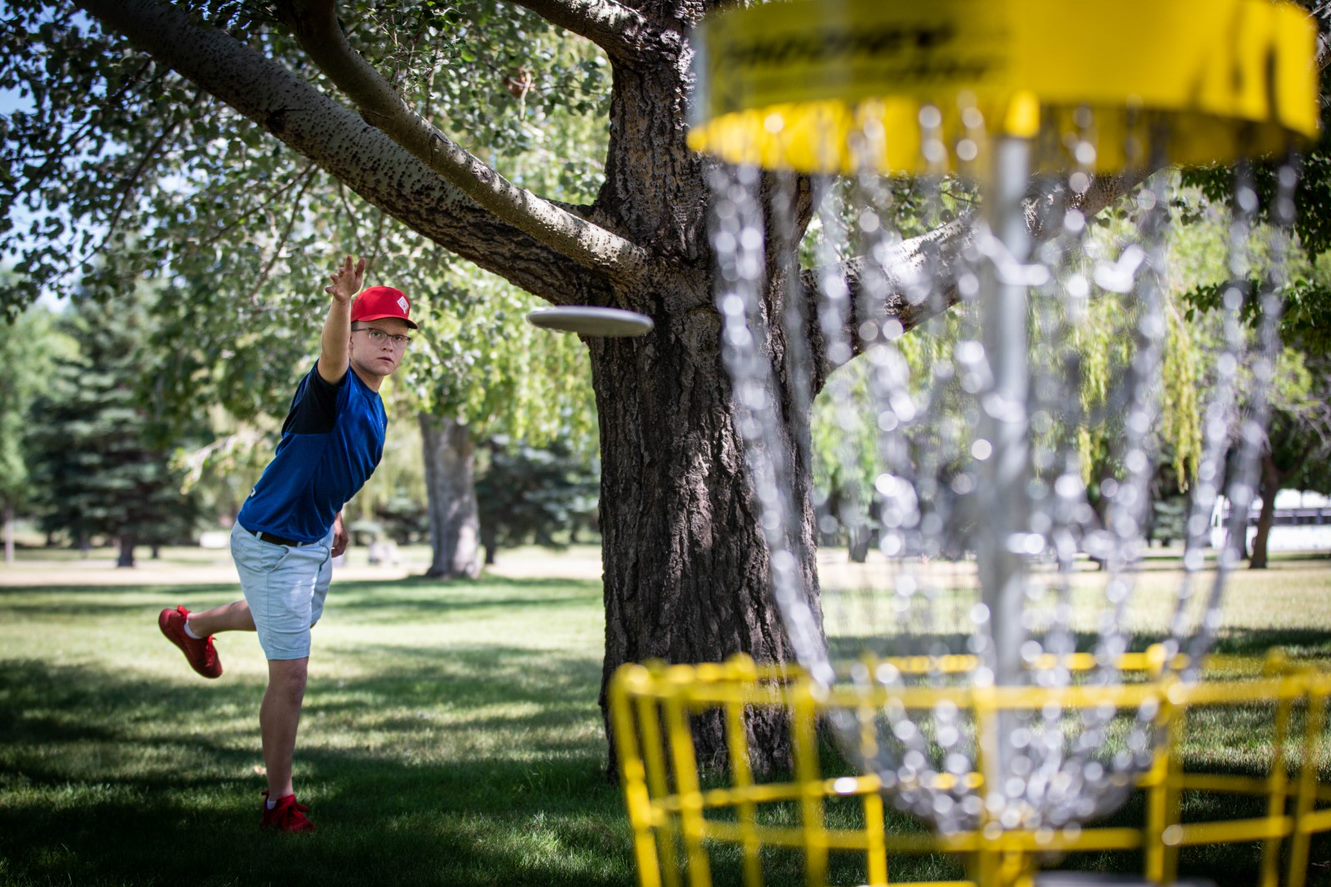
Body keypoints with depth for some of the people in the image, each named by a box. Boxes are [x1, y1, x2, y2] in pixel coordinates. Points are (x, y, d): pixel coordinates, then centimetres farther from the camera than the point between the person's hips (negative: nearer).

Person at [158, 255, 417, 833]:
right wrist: (340, 303, -69)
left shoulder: (373, 407, 3)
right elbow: (332, 354, -50)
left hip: (317, 541, 10)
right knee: (290, 675, -5)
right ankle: (279, 802, 10)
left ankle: (192, 626, 61)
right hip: (272, 546, -10)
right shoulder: (335, 388, -25)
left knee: (298, 618, 36)